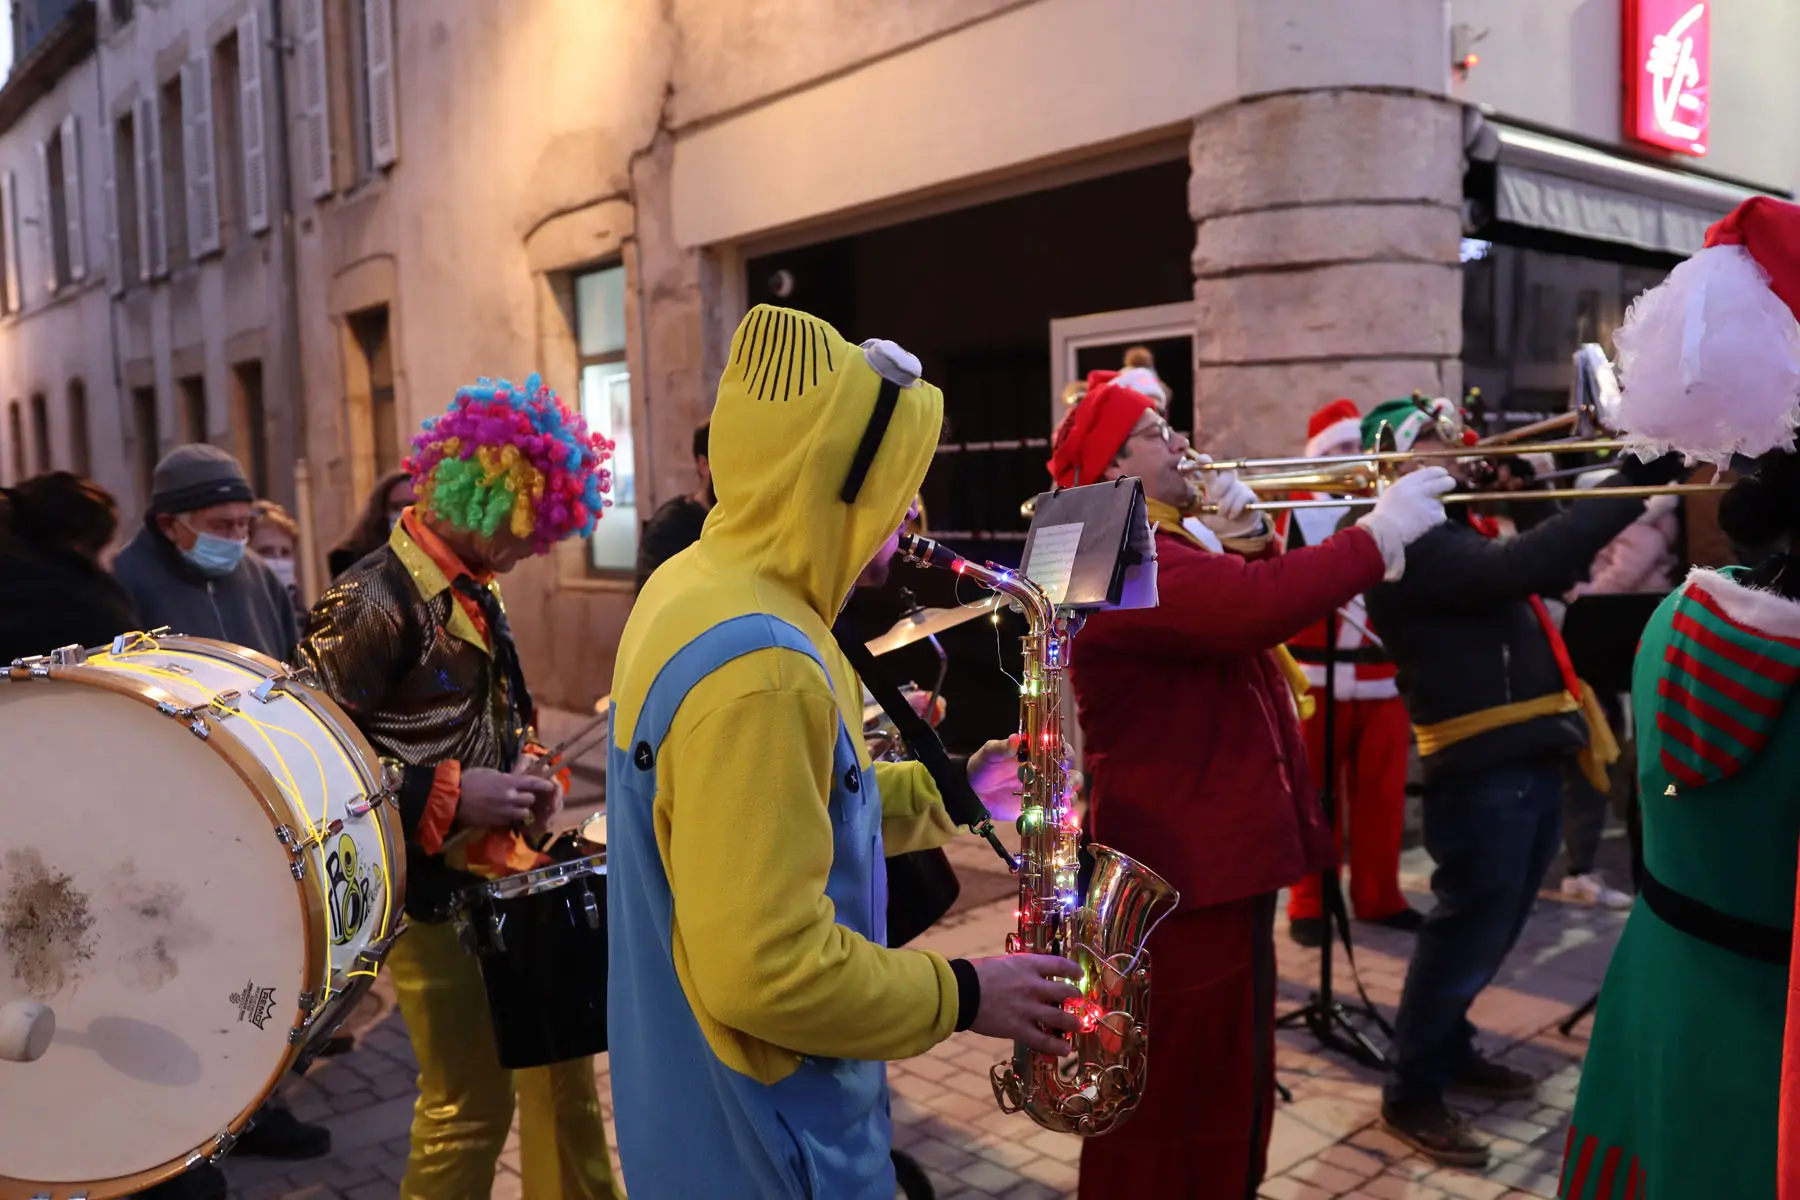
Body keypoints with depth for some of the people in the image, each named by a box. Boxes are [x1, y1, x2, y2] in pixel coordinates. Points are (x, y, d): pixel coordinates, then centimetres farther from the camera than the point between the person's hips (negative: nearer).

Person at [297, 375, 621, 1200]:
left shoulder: (474, 588, 7)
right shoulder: (371, 604, -20)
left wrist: (525, 768, 2)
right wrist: (446, 798, -25)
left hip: (504, 871, 8)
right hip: (431, 891, -8)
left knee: (562, 1062, 18)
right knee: (470, 1103, 5)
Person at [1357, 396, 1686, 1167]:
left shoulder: (1460, 529, 16)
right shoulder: (1410, 545, -17)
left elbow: (1550, 572, 24)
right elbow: (1519, 568, -30)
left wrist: (1612, 494, 10)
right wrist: (1631, 488, -25)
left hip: (1531, 758, 10)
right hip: (1483, 768, -10)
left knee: (1489, 933, 20)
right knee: (1466, 936, -1)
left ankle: (1449, 1051, 37)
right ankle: (1411, 1093, 14)